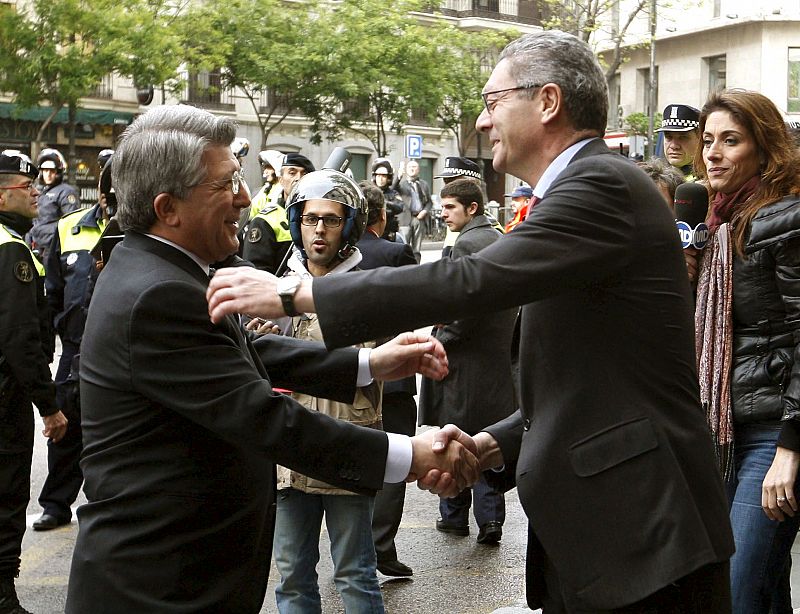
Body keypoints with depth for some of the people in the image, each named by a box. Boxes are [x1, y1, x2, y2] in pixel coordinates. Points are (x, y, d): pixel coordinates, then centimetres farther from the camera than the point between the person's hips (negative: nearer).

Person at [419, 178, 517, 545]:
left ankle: (455, 515, 15)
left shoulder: (466, 244, -15)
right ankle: (490, 518, 9)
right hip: (499, 358, 8)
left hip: (466, 359, -8)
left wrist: (440, 339, -11)